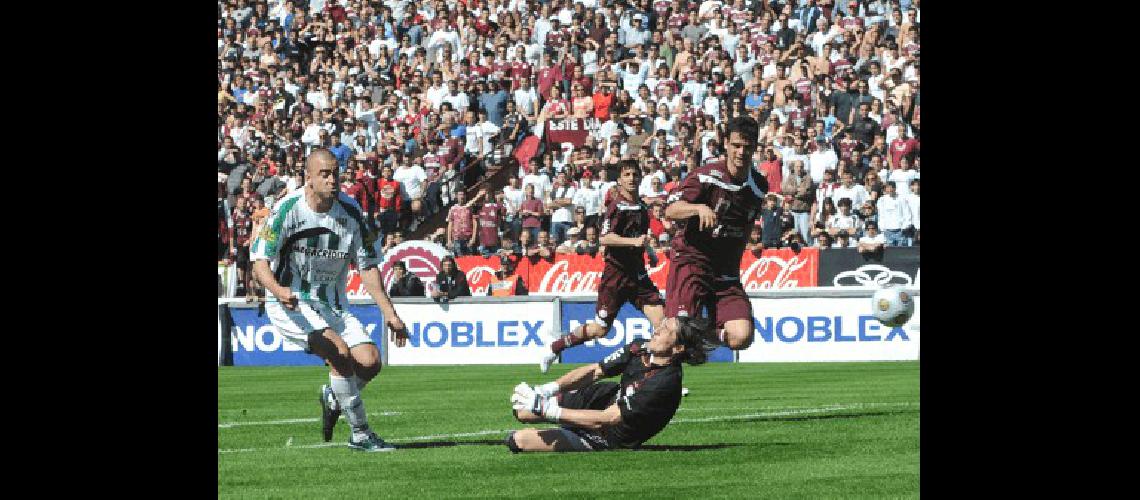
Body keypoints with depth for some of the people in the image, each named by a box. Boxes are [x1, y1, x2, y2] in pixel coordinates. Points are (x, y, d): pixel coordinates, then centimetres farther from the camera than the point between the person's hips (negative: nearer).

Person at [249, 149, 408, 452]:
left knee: (370, 361, -13)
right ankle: (360, 435, -15)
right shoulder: (288, 209, -14)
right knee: (340, 351, -27)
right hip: (290, 306, -5)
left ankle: (333, 398, 22)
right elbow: (260, 261, -16)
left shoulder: (350, 211, -1)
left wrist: (389, 313, -3)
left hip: (332, 307, 5)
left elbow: (367, 266, 4)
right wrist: (278, 290, -37)